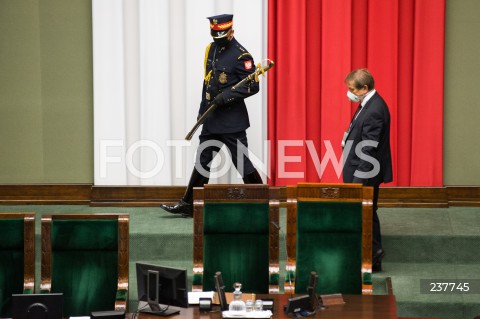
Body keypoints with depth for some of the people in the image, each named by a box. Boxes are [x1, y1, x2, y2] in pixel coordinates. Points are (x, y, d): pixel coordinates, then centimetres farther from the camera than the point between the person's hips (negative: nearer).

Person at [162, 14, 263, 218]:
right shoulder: (211, 49, 11)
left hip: (232, 122, -8)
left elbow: (253, 86, -16)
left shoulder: (240, 55, -13)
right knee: (202, 162, 10)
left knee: (242, 163, -3)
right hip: (211, 119, 8)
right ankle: (188, 205, 15)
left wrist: (227, 96, -23)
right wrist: (203, 109, 19)